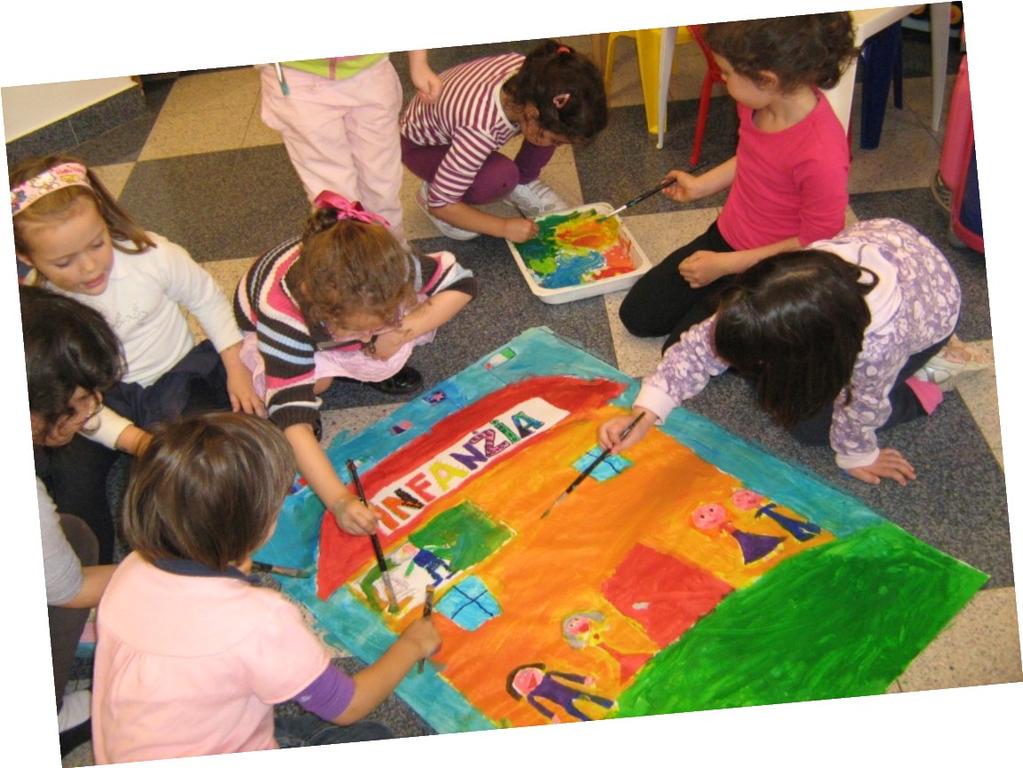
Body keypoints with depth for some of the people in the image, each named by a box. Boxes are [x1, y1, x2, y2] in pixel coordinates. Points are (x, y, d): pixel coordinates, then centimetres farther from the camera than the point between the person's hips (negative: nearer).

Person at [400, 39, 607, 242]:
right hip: (422, 146, -6)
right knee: (502, 176, -32)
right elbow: (441, 204, -32)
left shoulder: (531, 72, -26)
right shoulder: (480, 130, -44)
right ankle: (427, 193, -4)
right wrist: (504, 227, -28)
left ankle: (523, 183, 10)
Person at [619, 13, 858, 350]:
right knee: (637, 315, 9)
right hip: (725, 236, 8)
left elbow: (815, 244, -24)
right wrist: (701, 185, 12)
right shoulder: (759, 101, -13)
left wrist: (725, 265, -21)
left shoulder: (822, 154, -36)